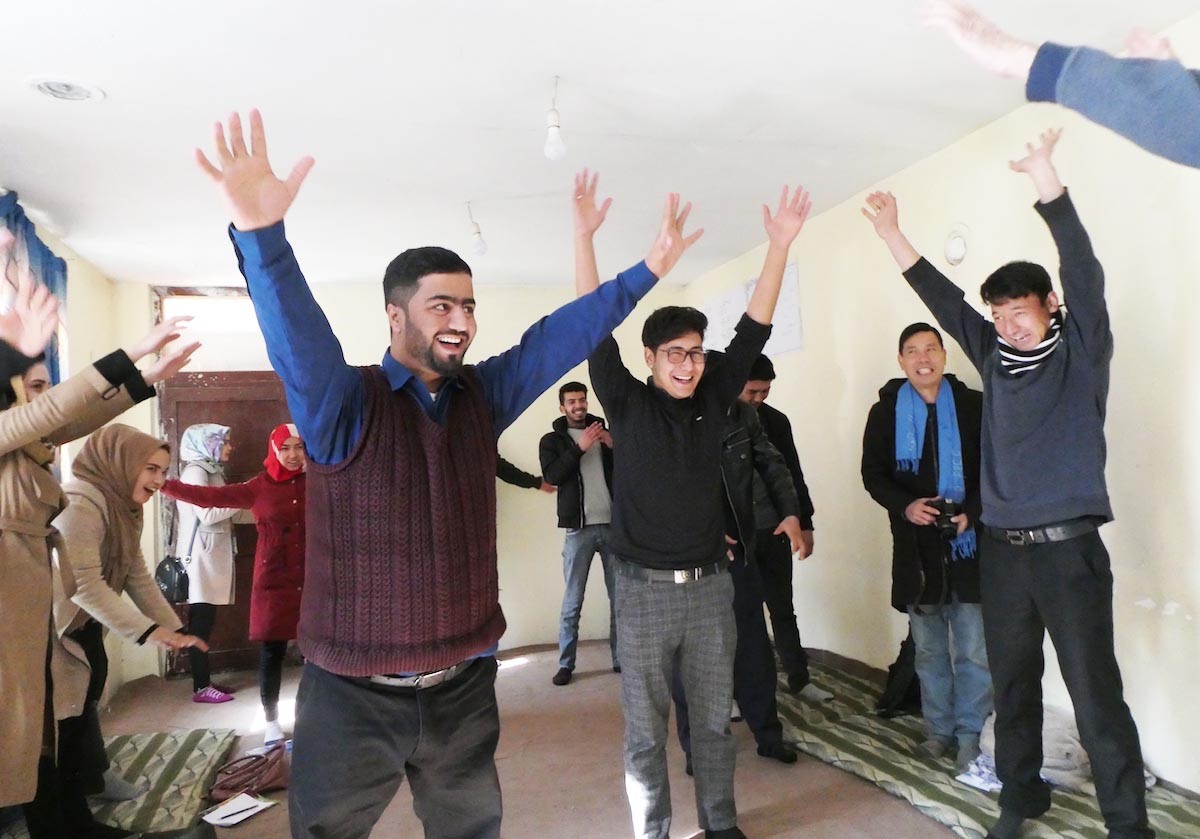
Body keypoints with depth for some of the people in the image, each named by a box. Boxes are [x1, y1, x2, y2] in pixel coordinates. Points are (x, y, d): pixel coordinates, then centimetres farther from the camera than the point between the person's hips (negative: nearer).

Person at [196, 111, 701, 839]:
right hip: (355, 692, -4)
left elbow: (561, 337, 3)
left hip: (464, 684, 4)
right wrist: (261, 233, -45)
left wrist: (646, 273, 0)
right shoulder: (344, 403, -11)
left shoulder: (481, 397, 3)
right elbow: (297, 336, -28)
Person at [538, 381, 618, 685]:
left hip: (613, 525, 3)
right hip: (579, 529, -2)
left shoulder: (606, 432, 16)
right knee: (572, 603, 0)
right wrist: (579, 448, -17)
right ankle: (565, 664, 8)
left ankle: (621, 659, 14)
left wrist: (614, 446, -7)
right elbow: (552, 475, -9)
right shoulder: (552, 440, 8)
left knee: (621, 599, 4)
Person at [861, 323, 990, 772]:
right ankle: (939, 729, 26)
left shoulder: (973, 406, -1)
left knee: (973, 649, 0)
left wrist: (972, 512, -13)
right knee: (929, 649, 12)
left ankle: (970, 732, 16)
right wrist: (905, 505, -12)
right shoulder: (885, 411, 5)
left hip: (968, 542, -1)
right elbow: (872, 474, 5)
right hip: (915, 545, 2)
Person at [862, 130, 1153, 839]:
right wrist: (894, 236, 6)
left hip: (1068, 548, -4)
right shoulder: (996, 358, 10)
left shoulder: (1082, 351, -1)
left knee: (1095, 691, -2)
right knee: (1013, 684, 14)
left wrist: (1047, 182, -24)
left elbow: (1084, 272, -14)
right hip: (1001, 549, 5)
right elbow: (942, 297, 10)